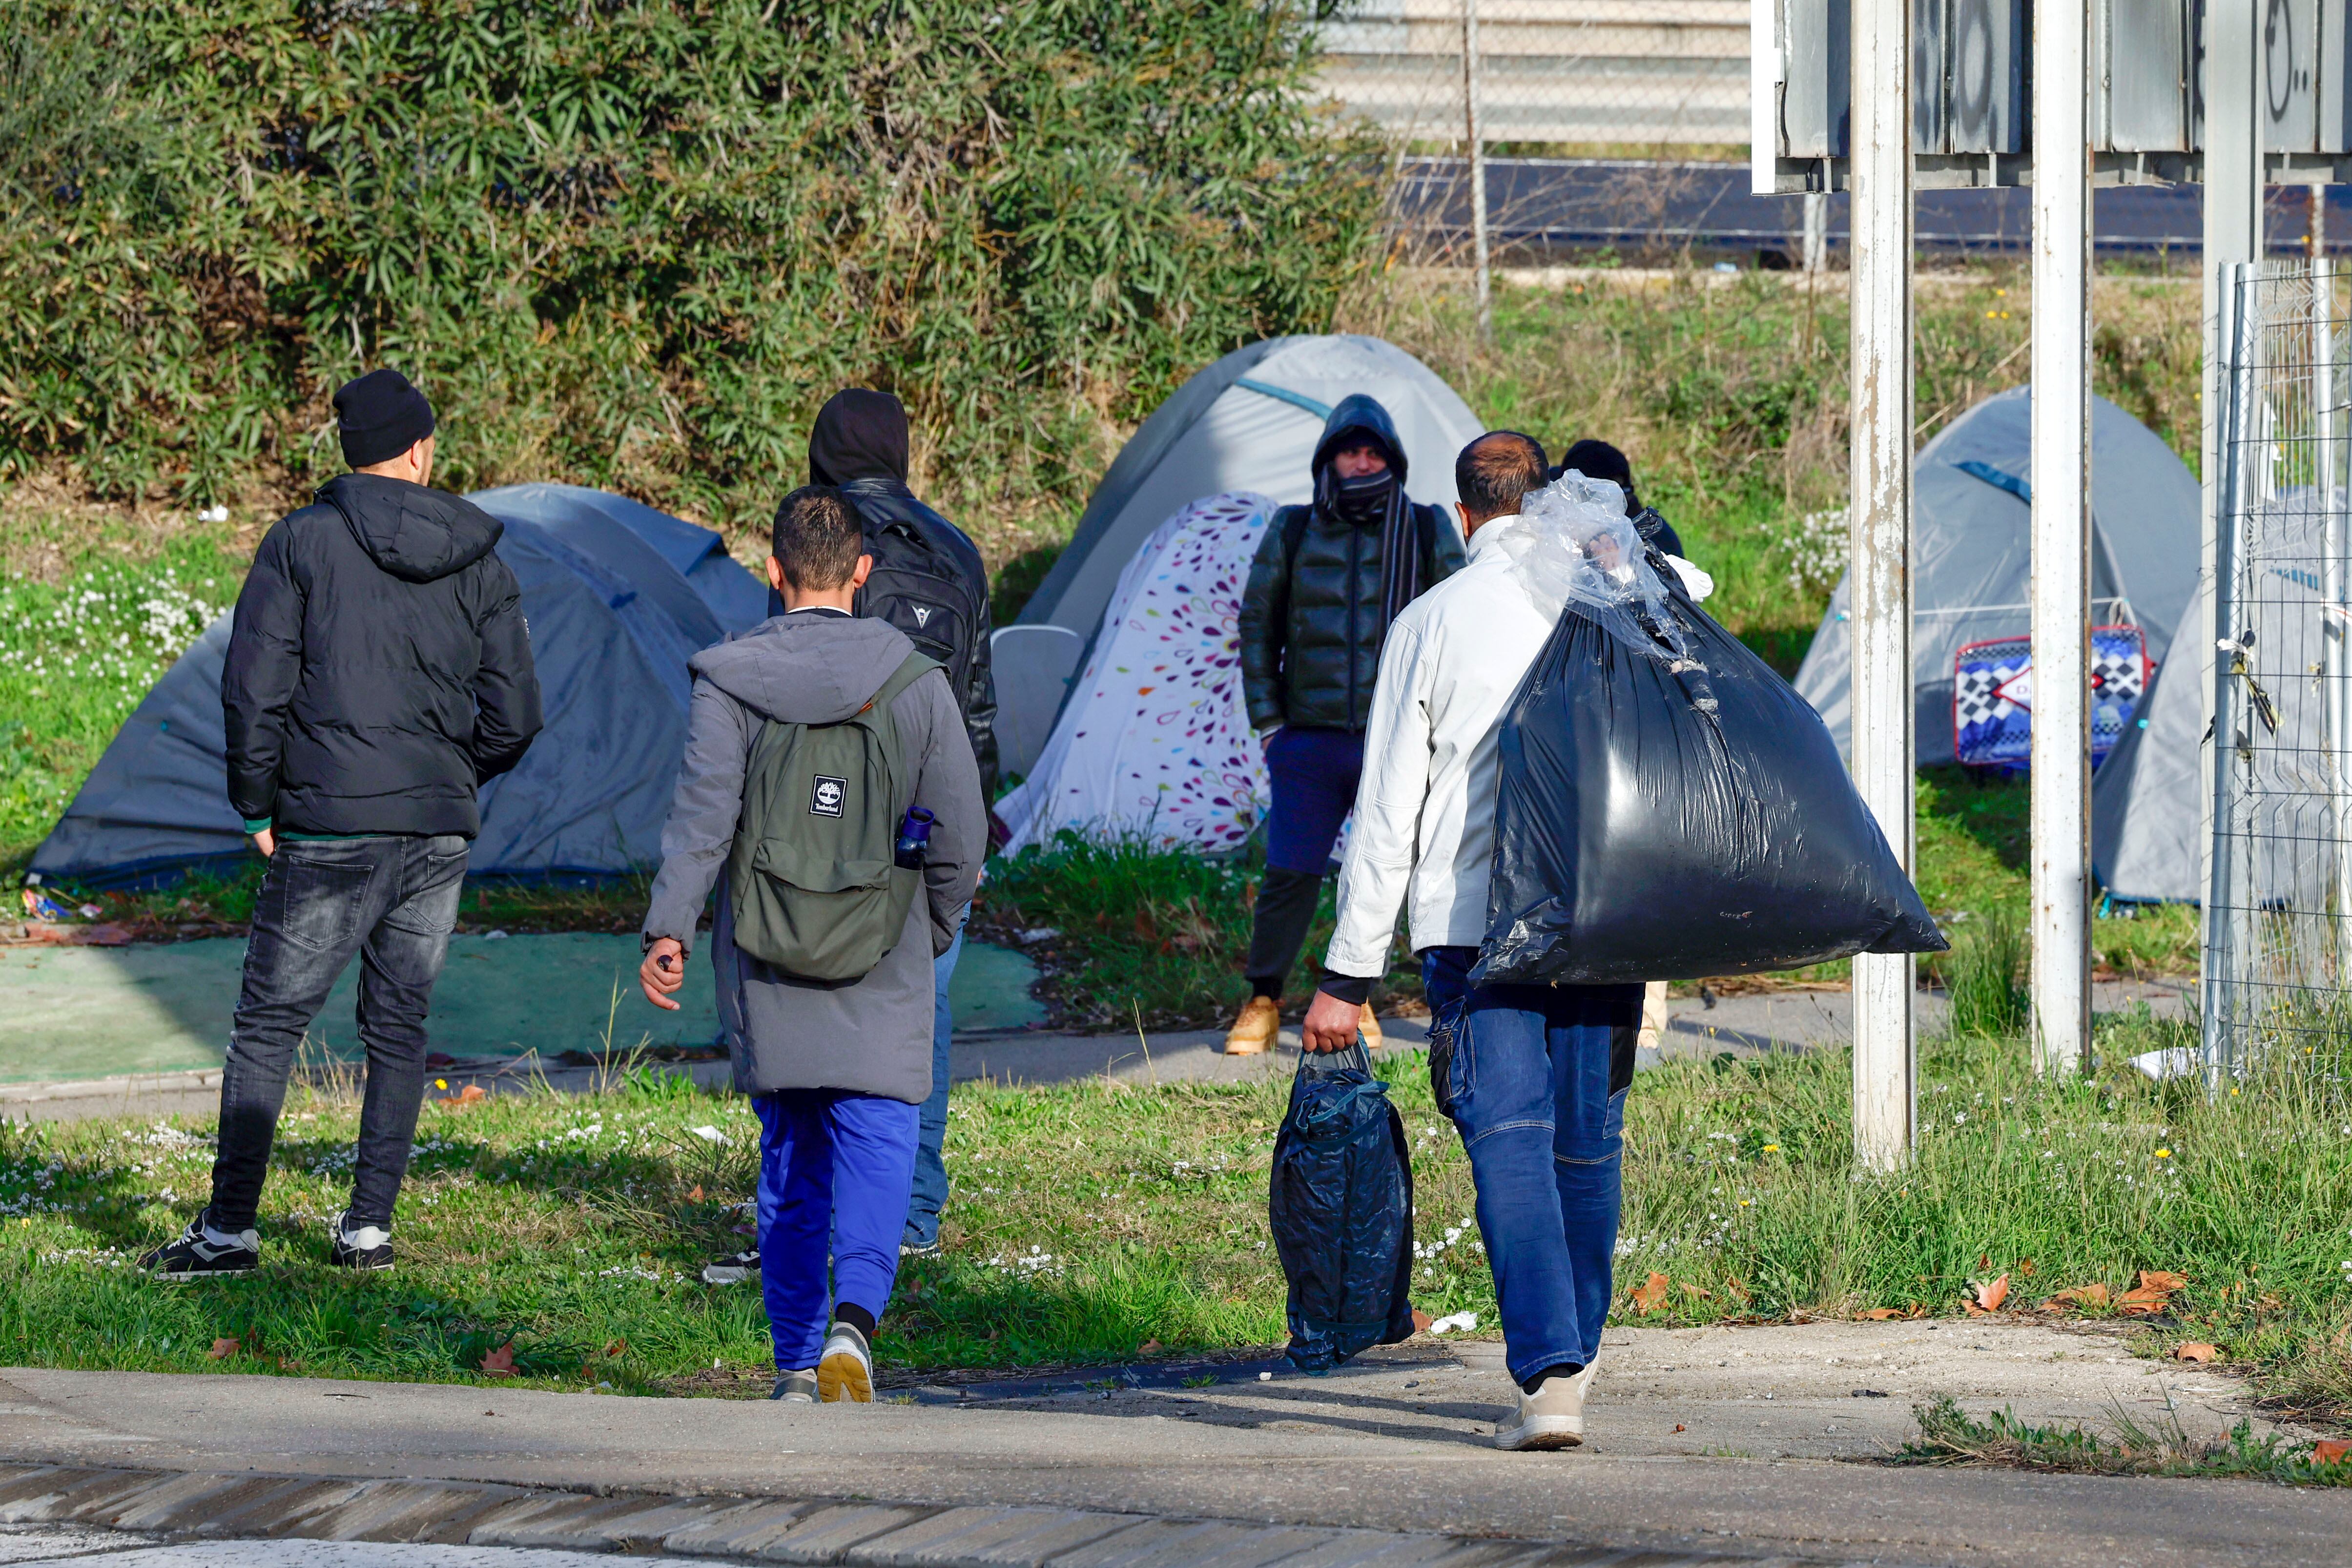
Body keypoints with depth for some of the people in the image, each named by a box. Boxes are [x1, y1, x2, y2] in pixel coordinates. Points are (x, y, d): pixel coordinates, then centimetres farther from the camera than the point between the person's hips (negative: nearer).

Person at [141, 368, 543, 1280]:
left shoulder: (304, 542, -4)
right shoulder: (479, 563, 6)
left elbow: (254, 687, -8)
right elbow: (515, 715, 6)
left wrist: (257, 805, 3)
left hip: (330, 832, -3)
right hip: (441, 833, 3)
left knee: (268, 1026, 1)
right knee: (399, 1027, 13)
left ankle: (229, 1229, -3)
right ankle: (370, 1226, 11)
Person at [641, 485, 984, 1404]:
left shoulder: (729, 683, -3)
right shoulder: (915, 683, -1)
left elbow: (701, 815, -13)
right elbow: (961, 836, 1)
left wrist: (669, 929, -13)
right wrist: (934, 933, 15)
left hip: (765, 967, 1)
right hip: (883, 968, -1)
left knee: (791, 1156, 13)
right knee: (876, 1138, -2)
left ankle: (797, 1362, 14)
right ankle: (855, 1314, -27)